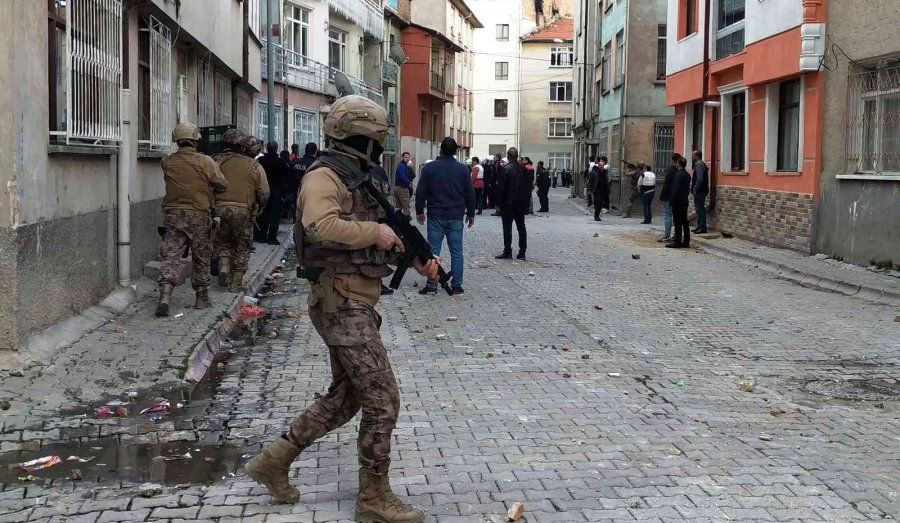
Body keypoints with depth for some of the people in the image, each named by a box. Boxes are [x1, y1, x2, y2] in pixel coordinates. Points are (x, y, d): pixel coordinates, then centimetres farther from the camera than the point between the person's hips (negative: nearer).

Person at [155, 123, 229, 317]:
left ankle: (165, 297, -16)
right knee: (201, 259, 12)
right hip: (199, 215, -2)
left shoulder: (167, 162, 1)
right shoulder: (205, 162, -9)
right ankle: (202, 299, 21)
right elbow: (222, 185, -5)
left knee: (171, 256, 0)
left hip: (173, 214, 2)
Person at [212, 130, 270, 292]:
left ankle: (224, 266, -1)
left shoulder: (217, 161, 3)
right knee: (242, 248, 12)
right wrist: (256, 210, 14)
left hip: (219, 208, 1)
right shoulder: (254, 166, 0)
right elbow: (264, 194, -2)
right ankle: (236, 283, 14)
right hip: (244, 211, -1)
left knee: (222, 242, 21)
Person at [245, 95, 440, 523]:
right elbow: (322, 226, -33)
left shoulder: (358, 178, 18)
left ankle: (274, 460, 25)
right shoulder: (324, 176, -13)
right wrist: (374, 232, -23)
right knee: (382, 399, -6)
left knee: (345, 397, 17)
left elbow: (386, 231, 24)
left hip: (355, 304, 10)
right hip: (342, 305, -10)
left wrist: (418, 259, 10)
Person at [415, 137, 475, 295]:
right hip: (456, 217, 1)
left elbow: (421, 192, -1)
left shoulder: (429, 168, -3)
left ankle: (432, 285, 1)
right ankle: (456, 285, 6)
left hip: (435, 216, -1)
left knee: (434, 251, 3)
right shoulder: (463, 169, 0)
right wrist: (471, 213, 14)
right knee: (456, 251, 6)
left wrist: (419, 211, 10)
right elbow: (470, 194, 4)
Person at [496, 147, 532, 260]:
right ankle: (522, 252, 11)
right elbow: (529, 185, 7)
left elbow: (502, 187, -15)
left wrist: (499, 200, -4)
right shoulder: (523, 169, 2)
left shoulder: (506, 169, -14)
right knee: (521, 227, 10)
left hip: (508, 203, -5)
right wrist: (526, 200, 14)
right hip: (521, 203, 5)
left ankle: (507, 252, 0)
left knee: (507, 228, 0)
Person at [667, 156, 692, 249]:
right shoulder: (687, 175, 10)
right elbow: (688, 189, 14)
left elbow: (675, 189, -19)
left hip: (677, 202, -8)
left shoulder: (678, 175, -16)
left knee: (678, 223, -6)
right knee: (685, 222, 11)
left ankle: (677, 242, -5)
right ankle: (686, 241, 13)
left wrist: (672, 200, -13)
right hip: (685, 201, 8)